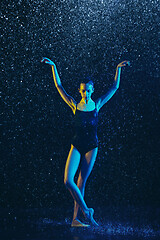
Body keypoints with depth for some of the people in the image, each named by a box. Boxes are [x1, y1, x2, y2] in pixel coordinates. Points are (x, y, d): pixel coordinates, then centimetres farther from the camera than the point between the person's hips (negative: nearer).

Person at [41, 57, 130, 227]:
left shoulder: (97, 105, 3)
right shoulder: (75, 105, 1)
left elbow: (115, 87, 8)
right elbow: (59, 86, 2)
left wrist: (118, 69, 4)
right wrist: (53, 66, 0)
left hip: (91, 147, 0)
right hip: (77, 146, 0)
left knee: (81, 183, 2)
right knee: (68, 181, -14)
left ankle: (76, 219, 5)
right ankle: (86, 211, -1)